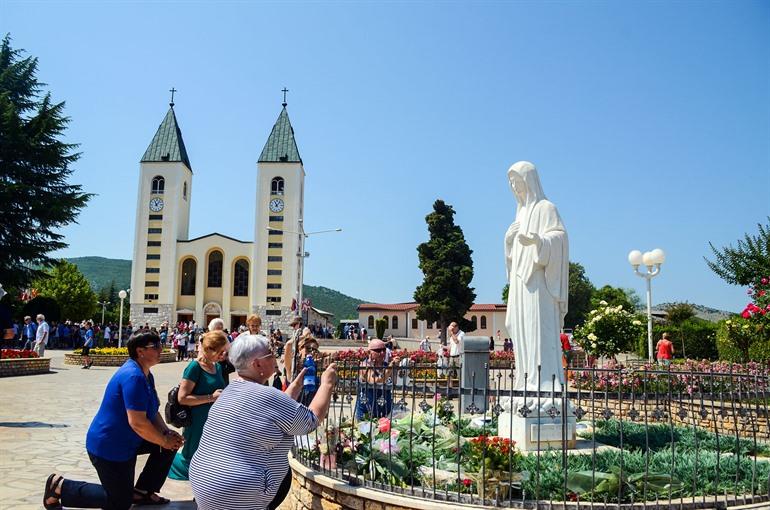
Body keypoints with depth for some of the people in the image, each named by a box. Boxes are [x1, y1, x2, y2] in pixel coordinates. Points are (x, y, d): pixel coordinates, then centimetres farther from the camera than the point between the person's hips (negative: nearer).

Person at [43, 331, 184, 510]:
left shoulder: (146, 375, 5)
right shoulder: (133, 376, -28)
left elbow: (152, 411, 10)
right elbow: (137, 422, -32)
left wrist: (167, 432, -8)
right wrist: (164, 441, -19)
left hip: (125, 440, 10)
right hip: (109, 446, -10)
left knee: (173, 441, 5)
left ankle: (142, 491, 15)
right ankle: (60, 486, 12)